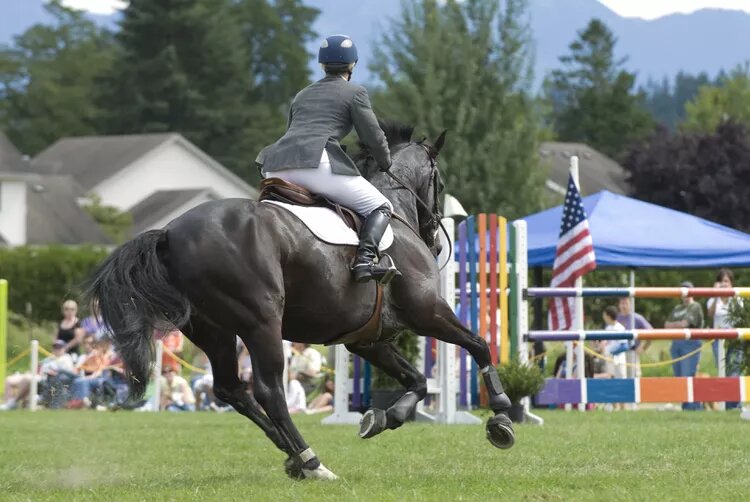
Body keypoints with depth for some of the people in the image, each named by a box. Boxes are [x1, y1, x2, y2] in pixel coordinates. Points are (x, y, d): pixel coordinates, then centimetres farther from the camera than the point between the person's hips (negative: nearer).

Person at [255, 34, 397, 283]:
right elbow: (373, 137, 10)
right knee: (380, 208, 1)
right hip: (316, 163, -6)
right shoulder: (354, 93, 13)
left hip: (276, 168, 6)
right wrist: (386, 165, 31)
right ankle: (365, 258, -25)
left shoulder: (303, 95, 31)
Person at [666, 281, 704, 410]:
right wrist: (679, 324, -5)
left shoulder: (695, 307, 0)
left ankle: (693, 406, -13)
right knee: (679, 377, 5)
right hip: (676, 343, 7)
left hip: (690, 343, -7)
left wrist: (673, 325, 4)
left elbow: (685, 323, -10)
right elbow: (667, 325, 12)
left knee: (688, 377, -13)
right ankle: (685, 407, 8)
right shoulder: (677, 309, 21)